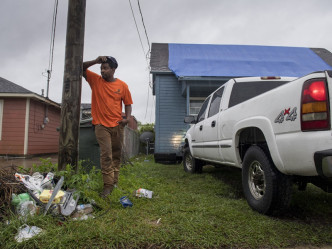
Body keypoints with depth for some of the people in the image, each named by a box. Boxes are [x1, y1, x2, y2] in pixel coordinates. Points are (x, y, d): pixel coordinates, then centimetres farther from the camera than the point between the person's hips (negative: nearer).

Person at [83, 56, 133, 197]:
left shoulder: (122, 85, 3)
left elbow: (127, 103, 7)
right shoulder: (95, 80, 4)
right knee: (106, 154, -10)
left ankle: (115, 182, 25)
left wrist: (127, 118, -9)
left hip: (117, 125, 2)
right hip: (101, 125, -2)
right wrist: (95, 61, -12)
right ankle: (108, 185, -3)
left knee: (116, 154, 10)